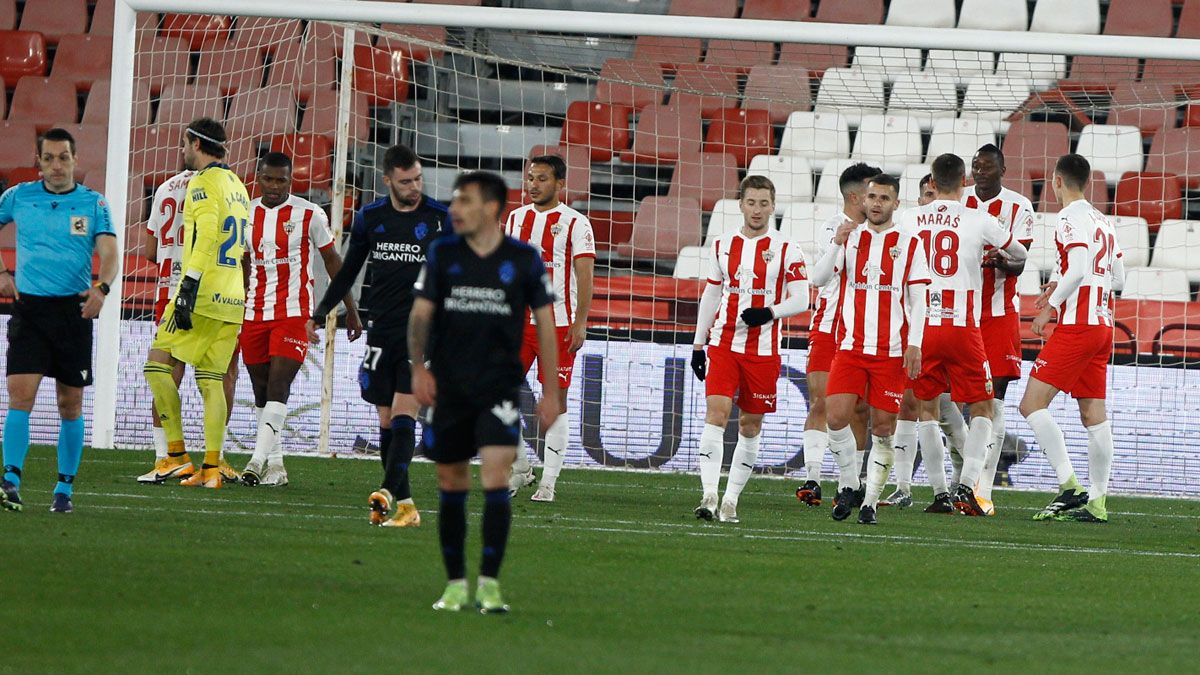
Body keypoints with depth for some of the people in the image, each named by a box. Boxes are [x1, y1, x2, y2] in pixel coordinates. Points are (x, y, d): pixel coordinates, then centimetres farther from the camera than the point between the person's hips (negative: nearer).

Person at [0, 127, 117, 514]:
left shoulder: (93, 204, 2)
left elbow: (110, 253, -7)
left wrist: (101, 287, -27)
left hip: (74, 310, 0)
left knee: (71, 405, 5)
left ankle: (65, 488, 14)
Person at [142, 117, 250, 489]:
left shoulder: (204, 183, -8)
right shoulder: (236, 185, 19)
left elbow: (206, 236, -20)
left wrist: (188, 288, -23)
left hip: (203, 294, -8)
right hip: (232, 298, 8)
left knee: (157, 364, -1)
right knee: (212, 380, 6)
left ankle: (177, 452, -6)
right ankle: (211, 468, -1)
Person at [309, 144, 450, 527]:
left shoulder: (441, 218, -1)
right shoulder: (369, 218, 7)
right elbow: (348, 271, 19)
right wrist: (320, 313, 17)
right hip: (382, 330, 4)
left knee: (404, 415, -15)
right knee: (387, 420, 1)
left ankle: (389, 492, -25)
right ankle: (405, 506, 4)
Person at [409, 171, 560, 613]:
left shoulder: (524, 259, 0)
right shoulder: (442, 254, 4)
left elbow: (545, 324, 6)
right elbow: (420, 314, 3)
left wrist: (551, 392, 3)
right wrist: (418, 365, -13)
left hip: (500, 389, -2)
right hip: (449, 387, 2)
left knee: (496, 480, -16)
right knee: (451, 488, 7)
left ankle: (489, 584, -12)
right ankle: (455, 584, 18)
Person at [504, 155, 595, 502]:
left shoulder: (575, 223, -4)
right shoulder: (515, 219, 12)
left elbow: (584, 276, -7)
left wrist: (580, 323, -15)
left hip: (558, 323, -5)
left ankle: (548, 482, 2)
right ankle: (519, 466, 13)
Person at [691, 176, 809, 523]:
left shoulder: (786, 250, -1)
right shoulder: (723, 245, 9)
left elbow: (800, 300, -4)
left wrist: (770, 313, -22)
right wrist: (698, 343, 14)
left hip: (763, 349, -1)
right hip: (723, 343, 1)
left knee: (751, 424, 4)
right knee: (716, 413, -14)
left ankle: (731, 499, 13)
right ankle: (709, 495, -20)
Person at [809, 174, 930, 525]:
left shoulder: (909, 244, 6)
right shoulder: (850, 236, 11)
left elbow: (917, 300, 4)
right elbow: (819, 279, 0)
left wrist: (914, 344, -6)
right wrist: (836, 244, -15)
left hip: (891, 350, -1)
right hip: (850, 346, 1)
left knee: (883, 426, -1)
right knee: (836, 417, -12)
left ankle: (870, 501, 5)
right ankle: (848, 486, 6)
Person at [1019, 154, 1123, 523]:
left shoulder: (1070, 218, -9)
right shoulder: (1103, 222, 16)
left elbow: (1078, 270, -21)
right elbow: (1118, 278, 18)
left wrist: (1050, 306, -10)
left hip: (1076, 326, -9)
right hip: (1103, 326, 9)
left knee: (1032, 404, -8)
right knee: (1093, 413, 8)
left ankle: (1070, 486, -14)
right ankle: (1097, 501, 6)